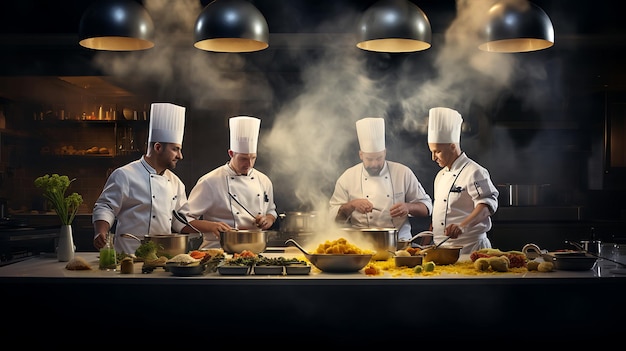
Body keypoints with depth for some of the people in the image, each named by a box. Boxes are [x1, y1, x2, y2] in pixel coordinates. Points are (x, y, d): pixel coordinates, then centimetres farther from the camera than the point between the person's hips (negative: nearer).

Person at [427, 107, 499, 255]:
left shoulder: (474, 172, -11)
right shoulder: (441, 175, 17)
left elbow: (487, 205, -20)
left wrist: (463, 226, -33)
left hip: (467, 247, -8)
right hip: (441, 247, 8)